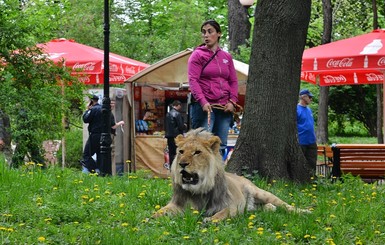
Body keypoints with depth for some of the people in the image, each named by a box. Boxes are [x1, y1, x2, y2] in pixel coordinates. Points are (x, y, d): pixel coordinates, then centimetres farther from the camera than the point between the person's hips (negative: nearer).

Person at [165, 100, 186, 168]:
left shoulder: (168, 114, 9)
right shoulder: (177, 114, -14)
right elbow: (181, 126, -16)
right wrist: (185, 126, 6)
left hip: (169, 135, 7)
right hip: (176, 136, -7)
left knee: (171, 153, 11)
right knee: (177, 153, -4)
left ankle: (171, 167, 13)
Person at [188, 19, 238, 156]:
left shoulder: (227, 57, 15)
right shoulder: (197, 55, 2)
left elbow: (233, 81, 16)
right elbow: (193, 80, -6)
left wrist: (232, 101, 0)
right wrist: (203, 102, -19)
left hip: (224, 108, 5)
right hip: (205, 107, -5)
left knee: (221, 146, 5)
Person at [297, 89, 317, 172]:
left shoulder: (309, 110, 13)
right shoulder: (297, 109, -10)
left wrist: (314, 138, 18)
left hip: (311, 143, 7)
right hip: (301, 142, -7)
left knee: (312, 162, 8)